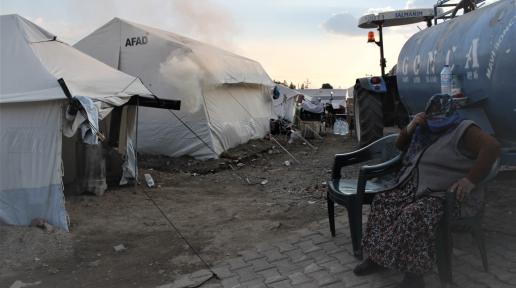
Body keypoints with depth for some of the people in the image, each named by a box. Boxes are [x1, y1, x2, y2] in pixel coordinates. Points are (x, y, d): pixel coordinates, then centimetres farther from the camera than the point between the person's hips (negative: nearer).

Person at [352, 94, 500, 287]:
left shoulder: (463, 130, -6)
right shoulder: (425, 131, 18)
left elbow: (492, 146, -21)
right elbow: (400, 146, 25)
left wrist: (470, 180, -28)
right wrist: (410, 128, 4)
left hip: (448, 195, -8)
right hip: (417, 189, 8)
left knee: (414, 216, -34)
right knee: (382, 202, -10)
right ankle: (377, 255, -5)